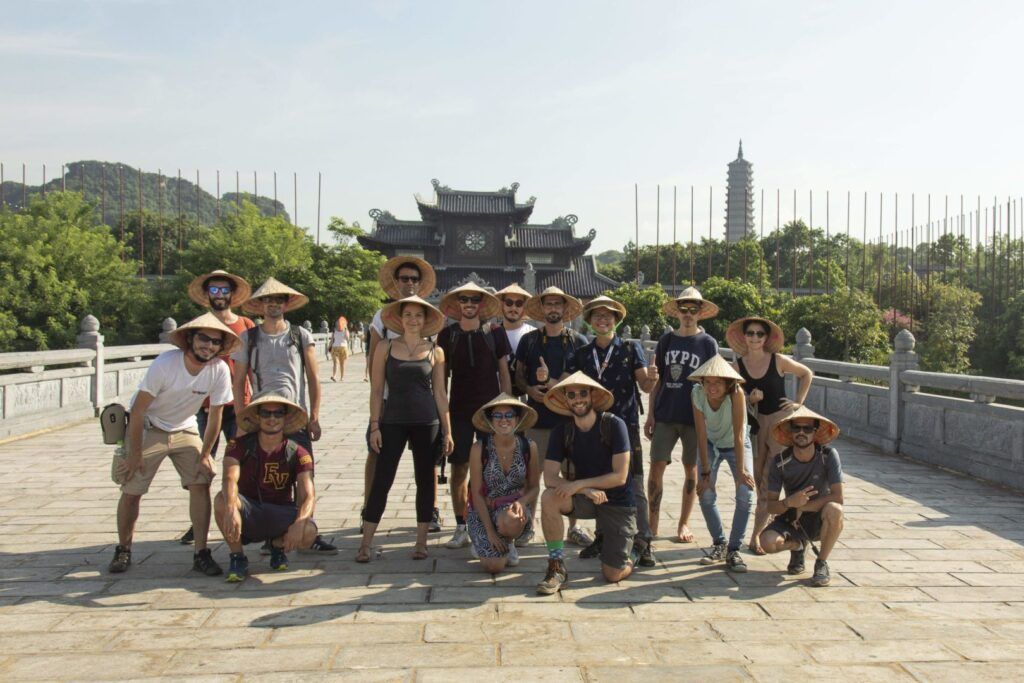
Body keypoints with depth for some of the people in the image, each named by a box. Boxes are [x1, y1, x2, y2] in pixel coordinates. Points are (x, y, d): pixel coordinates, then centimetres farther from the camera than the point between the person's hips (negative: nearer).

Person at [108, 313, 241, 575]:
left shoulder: (219, 370, -19)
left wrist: (204, 454, -4)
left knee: (201, 484, -12)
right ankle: (123, 551, 24)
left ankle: (201, 553, -2)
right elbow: (138, 410, -20)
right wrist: (135, 452, -17)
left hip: (185, 430, 2)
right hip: (148, 429, -2)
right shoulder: (165, 363, -27)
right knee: (131, 492, 1)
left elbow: (215, 416, -7)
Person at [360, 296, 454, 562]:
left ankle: (421, 542, 17)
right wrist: (375, 426, -3)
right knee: (381, 481, -2)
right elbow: (376, 390, 4)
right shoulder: (385, 349, 3)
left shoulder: (435, 352, 5)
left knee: (425, 480, 6)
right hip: (393, 421, -1)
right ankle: (366, 544, 7)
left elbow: (440, 394, 7)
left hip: (427, 422, 1)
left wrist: (447, 431, 5)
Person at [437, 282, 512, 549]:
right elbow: (442, 375, 8)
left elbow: (504, 373, 4)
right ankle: (461, 528, 13)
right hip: (459, 410, 1)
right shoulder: (447, 334, 4)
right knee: (459, 469, 2)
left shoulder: (495, 332, 1)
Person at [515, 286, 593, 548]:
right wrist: (529, 389, -10)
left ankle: (573, 527, 17)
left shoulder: (578, 342, 4)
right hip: (537, 417, 0)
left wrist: (551, 382, -15)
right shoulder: (529, 340, 7)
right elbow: (518, 375, 10)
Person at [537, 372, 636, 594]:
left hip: (619, 502, -3)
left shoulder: (613, 424, -17)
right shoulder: (562, 432, -7)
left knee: (613, 574, -6)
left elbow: (620, 476, -20)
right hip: (586, 498, 3)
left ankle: (629, 553, 30)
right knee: (549, 498, -28)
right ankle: (557, 568, -15)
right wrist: (586, 490, -29)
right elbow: (549, 477, -16)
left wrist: (578, 484, -26)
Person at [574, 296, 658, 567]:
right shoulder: (583, 354, 10)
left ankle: (643, 542, 1)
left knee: (633, 484, -4)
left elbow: (644, 385, -2)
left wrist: (651, 378, -25)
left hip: (626, 424, -3)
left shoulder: (631, 349, 1)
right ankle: (602, 537, 22)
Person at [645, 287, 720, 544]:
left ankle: (684, 524, 21)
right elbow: (657, 380, 10)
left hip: (695, 416, -2)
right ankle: (653, 523, 8)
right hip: (665, 415, 2)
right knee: (657, 466, -3)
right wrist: (650, 415, 5)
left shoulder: (708, 343, 1)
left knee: (691, 470, 8)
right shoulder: (666, 340, 7)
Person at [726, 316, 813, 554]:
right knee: (756, 480, 3)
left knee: (771, 481, -3)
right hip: (755, 422, 2)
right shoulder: (738, 366, -1)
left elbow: (807, 374, 9)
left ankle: (756, 534, 7)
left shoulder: (779, 361, -7)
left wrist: (799, 402, 2)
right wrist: (750, 399, -15)